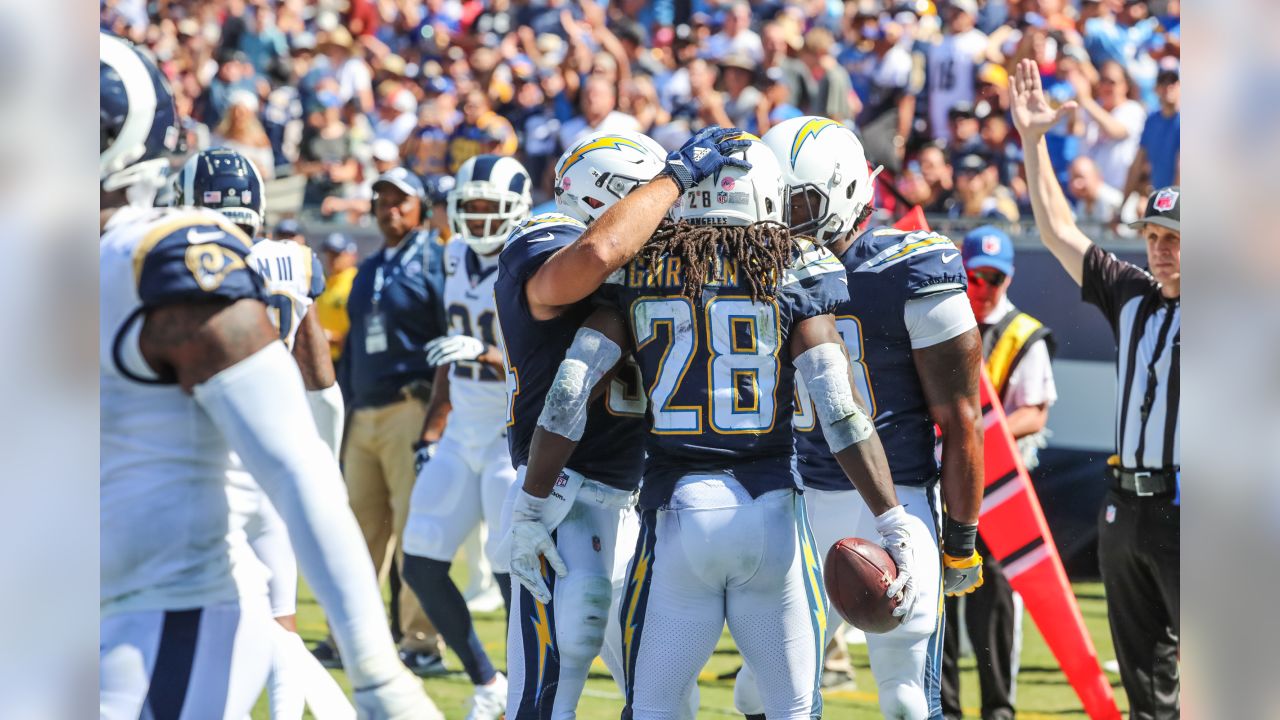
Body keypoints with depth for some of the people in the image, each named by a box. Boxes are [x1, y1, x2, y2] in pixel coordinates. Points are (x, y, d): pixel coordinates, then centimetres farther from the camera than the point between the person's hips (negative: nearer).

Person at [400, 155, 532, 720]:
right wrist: (430, 435, 18)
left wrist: (485, 353, -34)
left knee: (513, 573, -9)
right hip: (463, 435, 7)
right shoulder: (459, 258, 9)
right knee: (421, 566, 3)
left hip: (518, 437, -7)